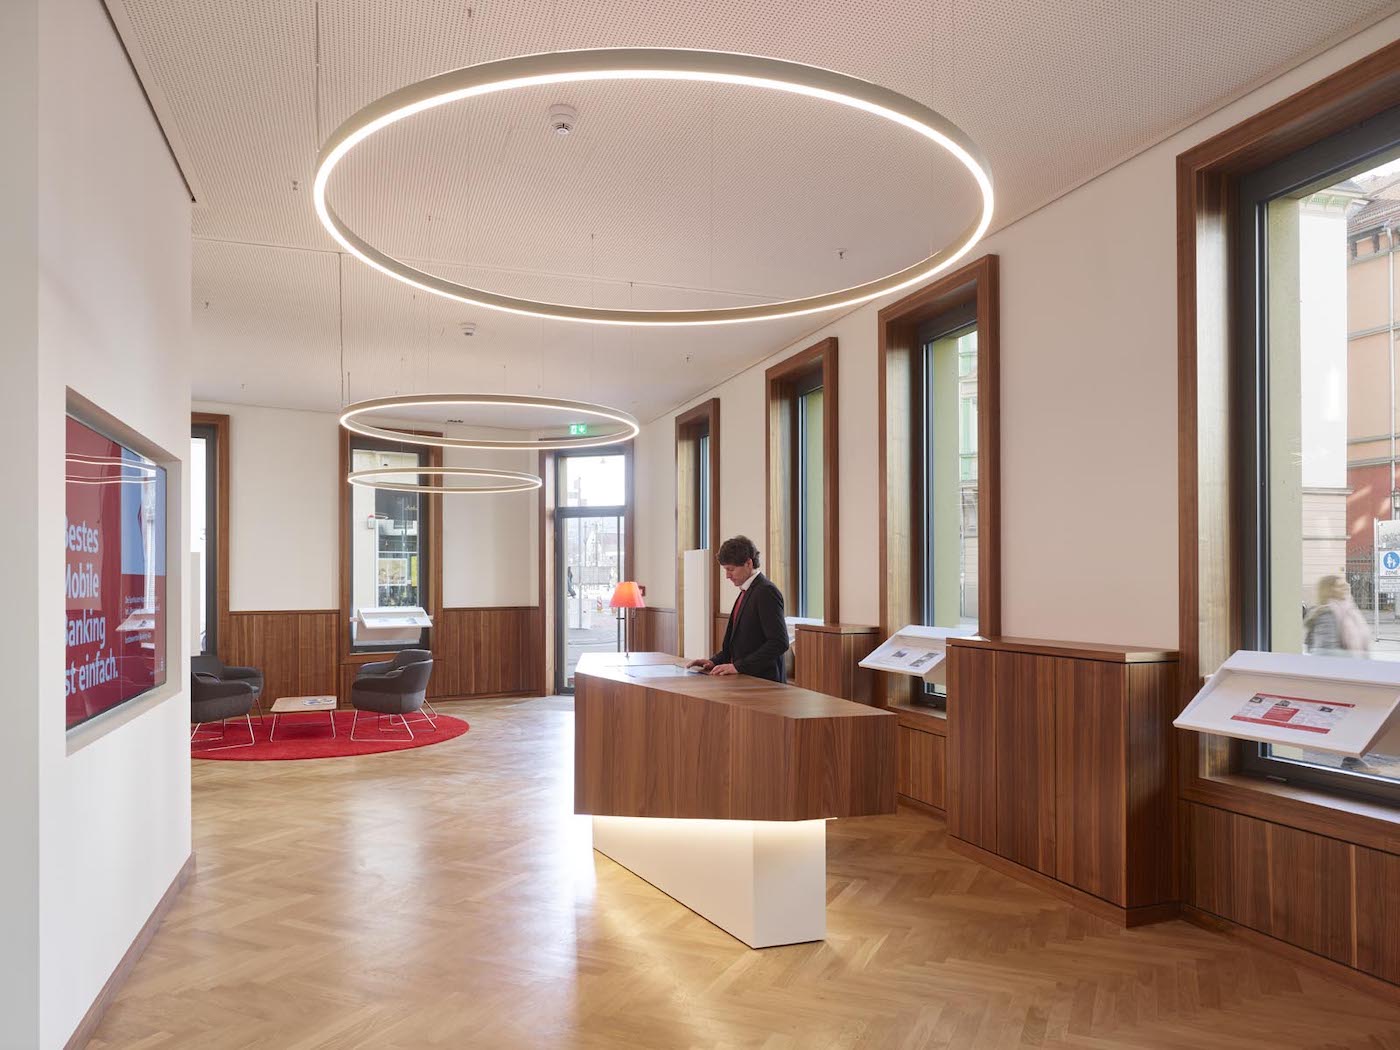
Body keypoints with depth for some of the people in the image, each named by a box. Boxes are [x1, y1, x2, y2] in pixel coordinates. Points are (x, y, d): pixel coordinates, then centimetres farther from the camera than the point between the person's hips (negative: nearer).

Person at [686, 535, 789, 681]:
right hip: (744, 680, 8)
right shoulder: (747, 591, 16)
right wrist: (715, 661, 7)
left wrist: (738, 666, -18)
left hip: (763, 681, -8)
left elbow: (779, 642, -18)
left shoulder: (766, 592, -11)